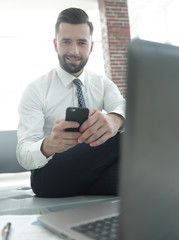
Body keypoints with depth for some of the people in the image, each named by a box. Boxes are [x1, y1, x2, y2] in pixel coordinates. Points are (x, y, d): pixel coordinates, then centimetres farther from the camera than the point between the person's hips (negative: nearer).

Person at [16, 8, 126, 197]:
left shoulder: (104, 85, 9)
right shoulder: (36, 90, -1)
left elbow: (124, 108, -13)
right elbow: (24, 154, -12)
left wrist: (114, 119, -39)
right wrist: (48, 146, -37)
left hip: (96, 176, 3)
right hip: (51, 178, -3)